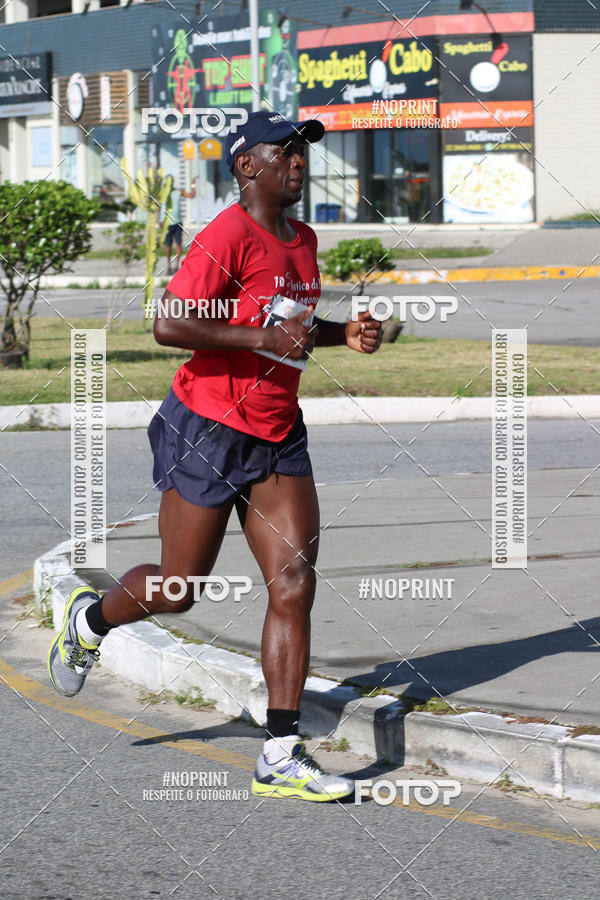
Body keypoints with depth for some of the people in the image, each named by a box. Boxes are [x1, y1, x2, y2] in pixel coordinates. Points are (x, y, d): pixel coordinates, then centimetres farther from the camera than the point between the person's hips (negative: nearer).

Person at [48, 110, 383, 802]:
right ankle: (91, 619, 38)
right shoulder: (229, 236, -15)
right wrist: (264, 338, -24)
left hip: (278, 439, 7)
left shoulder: (302, 240, 12)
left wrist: (343, 335, 10)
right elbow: (169, 325, -22)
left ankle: (280, 757, -5)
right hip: (207, 433, -7)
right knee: (177, 589, 4)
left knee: (295, 583, -6)